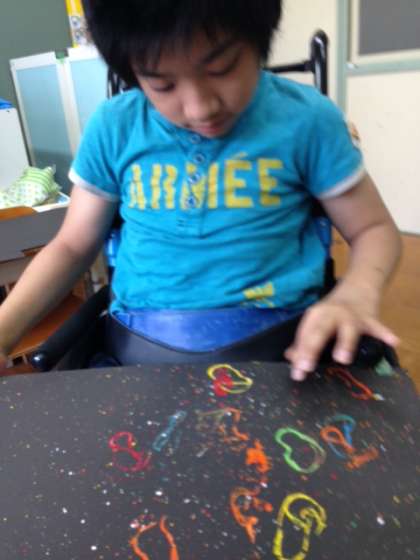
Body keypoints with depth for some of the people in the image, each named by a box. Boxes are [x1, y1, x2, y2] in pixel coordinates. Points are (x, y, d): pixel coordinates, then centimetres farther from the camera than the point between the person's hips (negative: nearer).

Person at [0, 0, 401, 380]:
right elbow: (72, 247, 9)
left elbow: (374, 229, 5)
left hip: (277, 341, 0)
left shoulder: (307, 119, -4)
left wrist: (356, 297, -17)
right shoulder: (112, 129, 1)